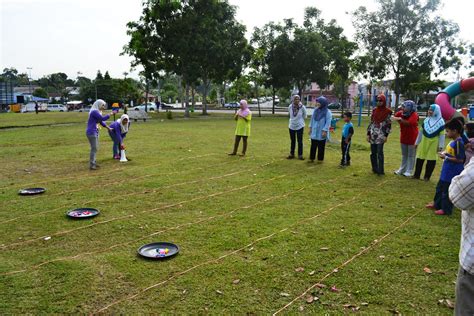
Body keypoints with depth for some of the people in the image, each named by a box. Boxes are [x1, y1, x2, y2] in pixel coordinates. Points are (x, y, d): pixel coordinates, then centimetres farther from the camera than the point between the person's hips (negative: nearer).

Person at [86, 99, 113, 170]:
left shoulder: (98, 112, 13)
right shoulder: (94, 112, -16)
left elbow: (101, 122, 23)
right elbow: (103, 118, -20)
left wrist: (108, 128, 28)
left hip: (95, 132, 10)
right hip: (91, 132, -10)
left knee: (95, 148, 15)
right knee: (94, 148, -11)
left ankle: (93, 162, 23)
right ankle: (91, 165, -9)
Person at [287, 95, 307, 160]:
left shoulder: (302, 107, -14)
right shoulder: (290, 107, -9)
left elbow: (304, 116, 2)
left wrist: (299, 120, 8)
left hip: (300, 126, -2)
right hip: (292, 126, 2)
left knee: (300, 141, 2)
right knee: (292, 141, 13)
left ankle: (300, 155, 12)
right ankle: (292, 154, 24)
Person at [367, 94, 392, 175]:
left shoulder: (387, 111, -2)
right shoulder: (374, 110, 11)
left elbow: (388, 124, -3)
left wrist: (386, 135, -10)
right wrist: (368, 134, 9)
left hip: (381, 135, -5)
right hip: (373, 134, 5)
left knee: (379, 153, -7)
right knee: (373, 153, 7)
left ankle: (380, 171, 0)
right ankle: (374, 169, 19)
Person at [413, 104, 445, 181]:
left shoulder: (441, 122, -7)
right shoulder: (426, 120, 4)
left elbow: (442, 135, -6)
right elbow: (421, 132, 9)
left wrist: (440, 146, -10)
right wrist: (417, 142, 10)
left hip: (433, 143, -4)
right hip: (424, 142, 4)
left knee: (431, 160, 2)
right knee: (419, 158, 5)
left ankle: (427, 176, 13)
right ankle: (417, 175, 14)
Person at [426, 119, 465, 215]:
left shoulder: (459, 143, -23)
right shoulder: (453, 141, 5)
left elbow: (460, 159, -25)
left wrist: (446, 157, -20)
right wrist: (445, 153, 3)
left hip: (453, 173, -10)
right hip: (447, 171, 10)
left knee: (447, 191, 4)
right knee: (440, 187, 23)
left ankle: (446, 209, 19)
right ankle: (437, 204, 39)